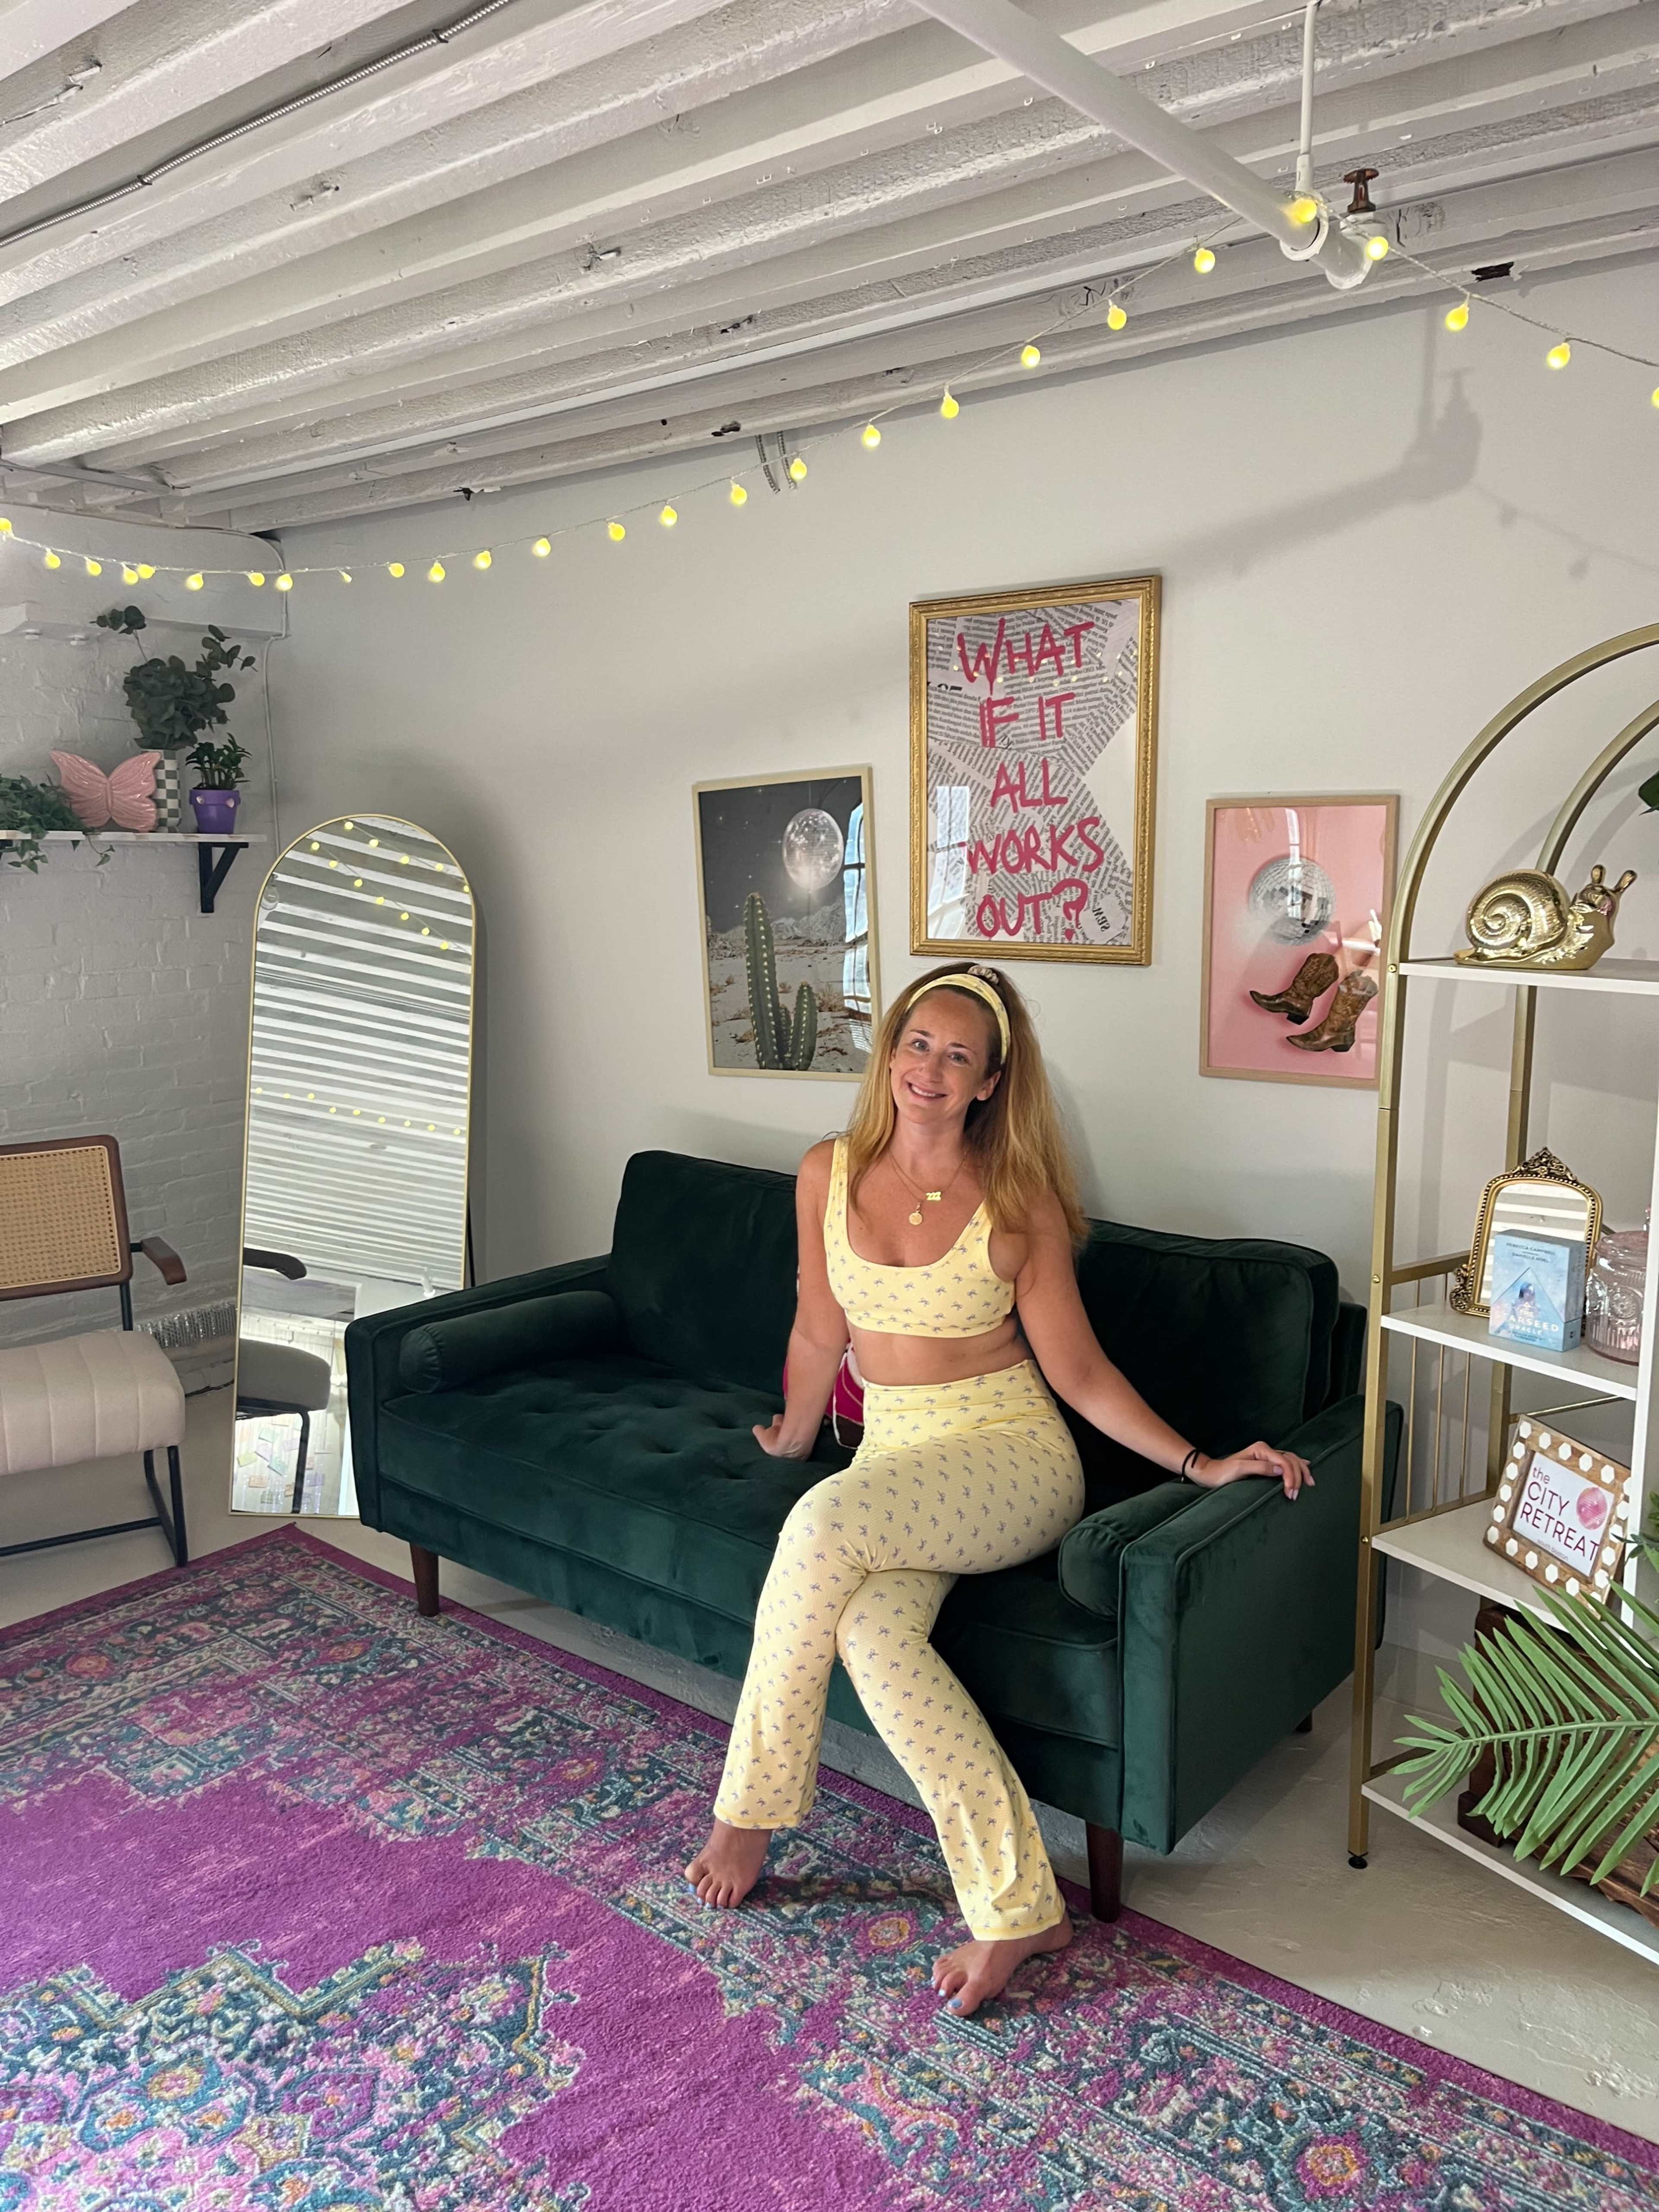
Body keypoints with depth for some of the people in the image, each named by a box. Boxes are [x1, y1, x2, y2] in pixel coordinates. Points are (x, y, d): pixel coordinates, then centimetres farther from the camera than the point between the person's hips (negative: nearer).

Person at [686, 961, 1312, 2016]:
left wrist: (1197, 1464, -10)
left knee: (826, 1523, -33)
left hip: (1012, 1459, -4)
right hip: (892, 1460, 4)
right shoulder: (829, 1174, 2)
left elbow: (1078, 1371, -2)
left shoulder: (1020, 1199, -6)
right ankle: (1021, 1908, -16)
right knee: (870, 1628, -30)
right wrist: (793, 1436, 26)